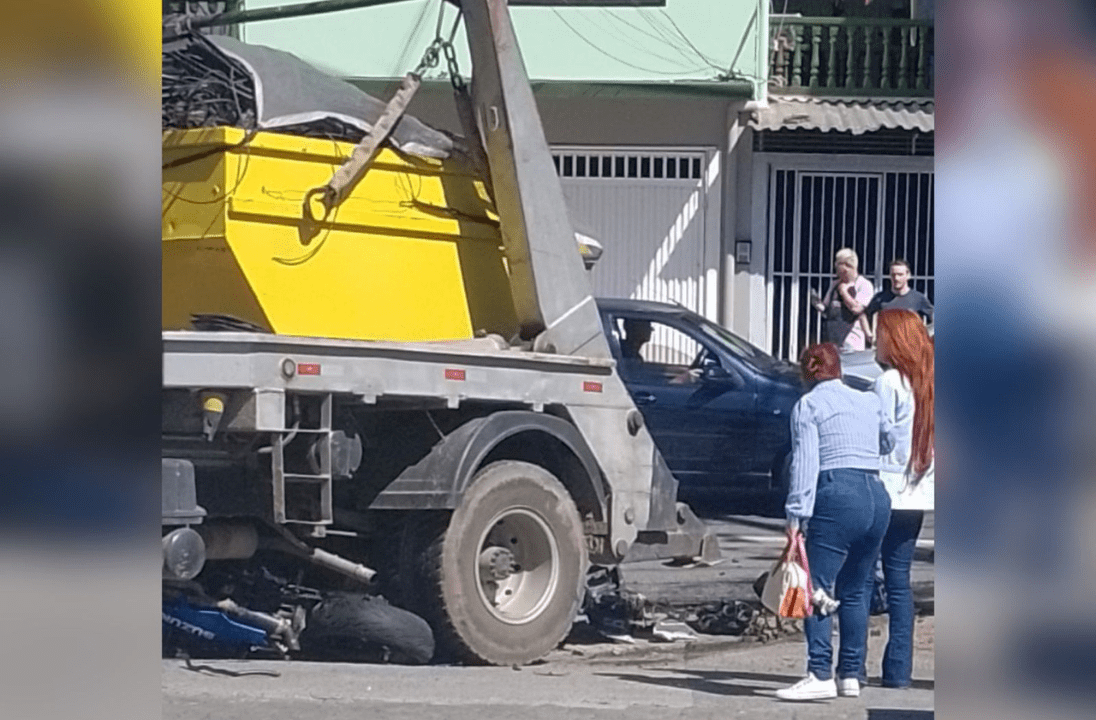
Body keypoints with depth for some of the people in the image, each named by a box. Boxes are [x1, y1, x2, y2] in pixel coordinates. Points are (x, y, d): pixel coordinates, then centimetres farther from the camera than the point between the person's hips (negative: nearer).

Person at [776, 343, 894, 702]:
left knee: (818, 586, -9)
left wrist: (796, 515, -10)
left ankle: (820, 674, -21)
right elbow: (891, 443, 28)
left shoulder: (808, 405, 3)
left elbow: (805, 463, -6)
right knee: (855, 590, 14)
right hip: (878, 495, 6)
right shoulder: (869, 402, 19)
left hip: (838, 498, -6)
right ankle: (851, 675, 15)